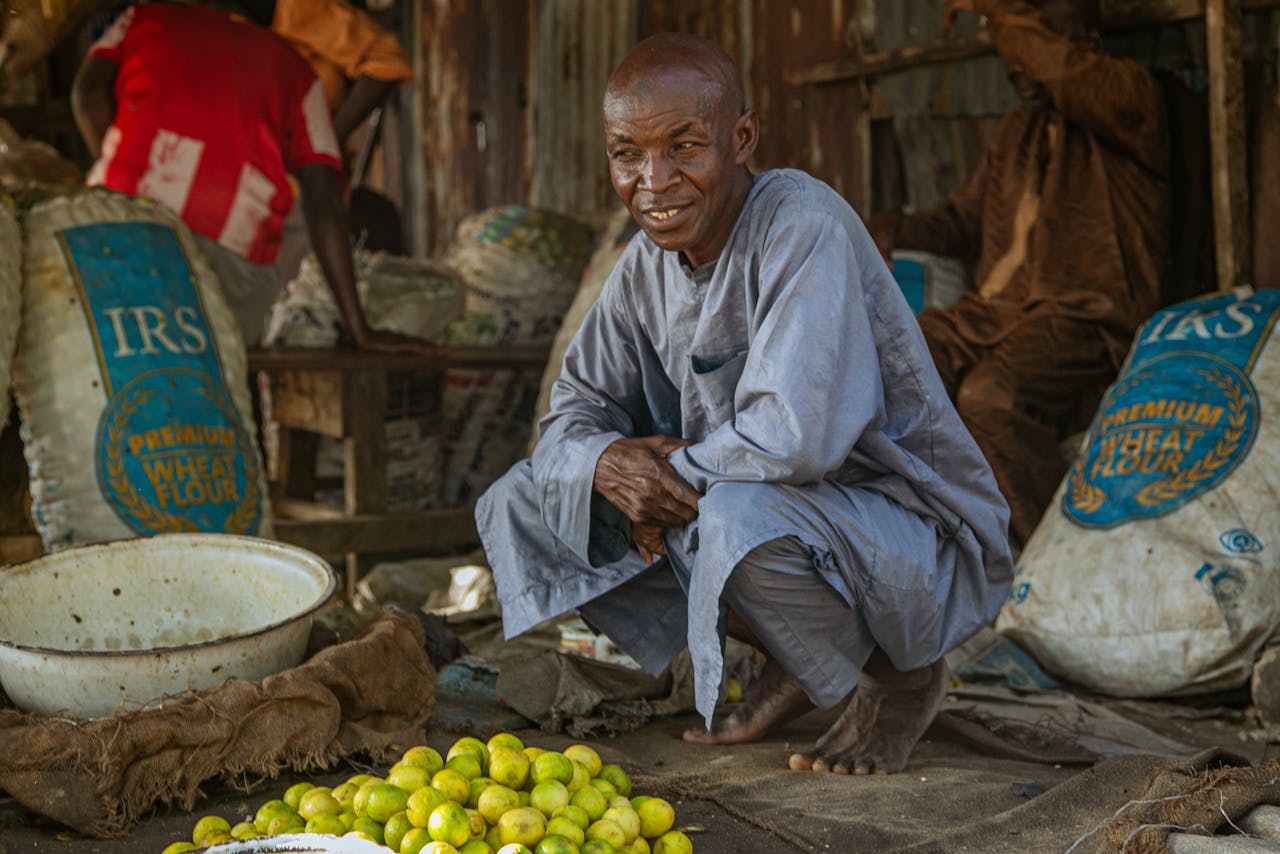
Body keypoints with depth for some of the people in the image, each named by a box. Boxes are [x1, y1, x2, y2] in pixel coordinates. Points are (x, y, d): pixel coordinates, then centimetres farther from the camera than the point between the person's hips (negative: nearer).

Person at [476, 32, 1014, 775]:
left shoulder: (804, 225, -24)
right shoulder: (647, 266, 0)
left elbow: (797, 435, -35)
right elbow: (572, 414, 5)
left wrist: (673, 471, -18)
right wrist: (606, 462, -19)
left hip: (915, 538, -8)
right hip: (773, 510, 8)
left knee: (739, 521, -40)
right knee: (524, 502, 2)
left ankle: (902, 676, -5)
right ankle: (801, 663, 9)